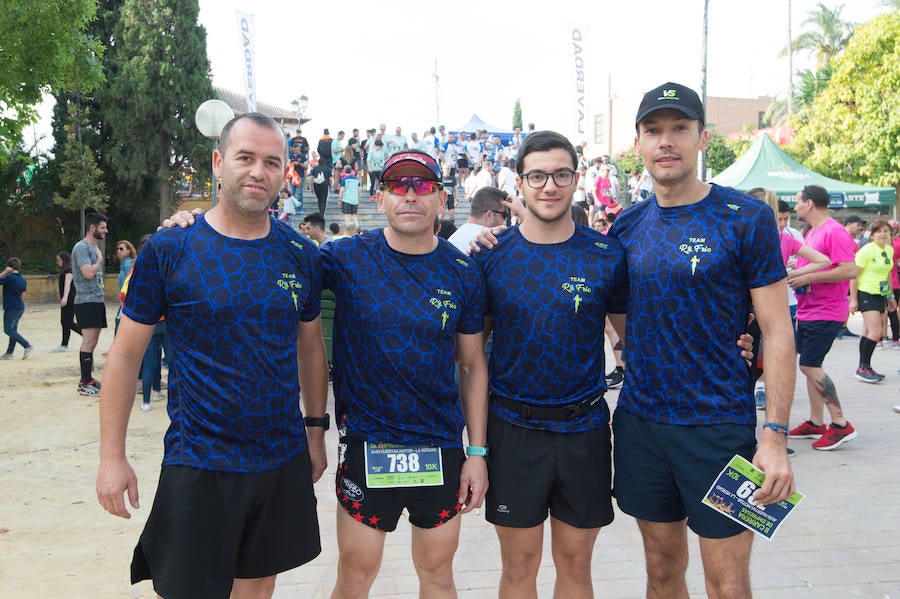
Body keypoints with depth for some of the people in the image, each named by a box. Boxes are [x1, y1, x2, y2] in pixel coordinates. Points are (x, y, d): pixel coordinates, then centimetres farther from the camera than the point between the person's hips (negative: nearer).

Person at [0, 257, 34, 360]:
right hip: (20, 308, 8)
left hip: (11, 308, -8)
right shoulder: (23, 280, 7)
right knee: (13, 330, 13)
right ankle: (9, 353, 19)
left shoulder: (9, 278, -16)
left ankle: (28, 346, -13)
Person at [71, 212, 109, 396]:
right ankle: (85, 383, -8)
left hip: (97, 300, 10)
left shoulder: (95, 247, 20)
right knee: (89, 341, -11)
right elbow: (88, 273, -20)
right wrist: (100, 258, -7)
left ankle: (88, 379, 16)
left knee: (92, 342, 11)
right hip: (86, 300, -10)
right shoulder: (81, 247, -10)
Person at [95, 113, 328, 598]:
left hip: (284, 461, 3)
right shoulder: (168, 249, -8)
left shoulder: (300, 255, 1)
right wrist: (112, 455, -6)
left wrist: (315, 432, 10)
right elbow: (127, 353, -4)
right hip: (199, 464, -3)